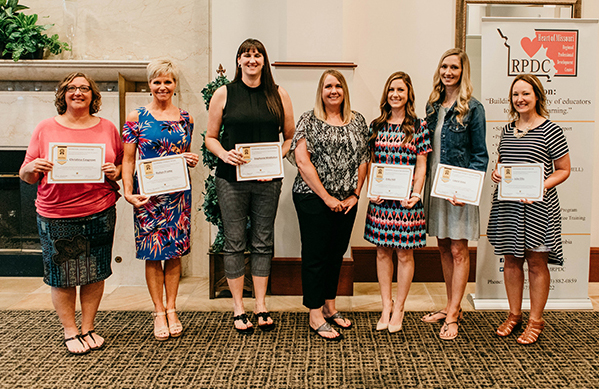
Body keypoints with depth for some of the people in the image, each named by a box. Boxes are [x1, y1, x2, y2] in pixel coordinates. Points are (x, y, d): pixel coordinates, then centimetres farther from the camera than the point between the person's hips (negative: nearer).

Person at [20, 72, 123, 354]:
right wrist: (33, 168, -16)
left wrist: (115, 172, -8)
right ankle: (70, 331, 23)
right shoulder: (46, 128, 4)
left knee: (96, 273, 8)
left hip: (100, 213, 1)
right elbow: (26, 175, 6)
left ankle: (88, 328, 26)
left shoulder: (108, 129, 8)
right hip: (56, 216, -1)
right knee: (62, 276, 5)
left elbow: (124, 165, 14)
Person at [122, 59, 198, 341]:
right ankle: (159, 312, 16)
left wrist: (191, 160, -3)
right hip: (148, 194, -2)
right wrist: (128, 192, -12)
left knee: (175, 251, 8)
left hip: (178, 191, 3)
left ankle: (171, 309, 21)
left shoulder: (185, 118, 8)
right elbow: (127, 160, -1)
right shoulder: (136, 118, 0)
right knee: (153, 253, 3)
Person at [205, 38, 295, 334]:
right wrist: (224, 154, -13)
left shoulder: (279, 95, 7)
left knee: (263, 242, 7)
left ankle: (261, 306, 20)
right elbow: (210, 137, 7)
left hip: (267, 179, 1)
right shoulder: (224, 94, 4)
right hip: (231, 179, -1)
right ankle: (238, 309, 16)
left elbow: (290, 136, 10)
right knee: (235, 242, 4)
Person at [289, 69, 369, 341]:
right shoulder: (309, 120, -3)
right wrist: (326, 197, -13)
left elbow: (363, 159, 10)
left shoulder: (357, 121, 11)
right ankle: (315, 316, 10)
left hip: (346, 201, 5)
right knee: (315, 254, 1)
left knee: (337, 252, 13)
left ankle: (329, 306, 29)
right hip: (313, 199, -5)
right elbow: (302, 160, -11)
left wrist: (355, 195, 1)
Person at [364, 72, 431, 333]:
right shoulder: (376, 126, 9)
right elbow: (370, 162, 10)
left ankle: (399, 309, 17)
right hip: (380, 198, 3)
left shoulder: (419, 126, 0)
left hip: (407, 198, -3)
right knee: (383, 251, 9)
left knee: (404, 253, 3)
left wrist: (416, 194, -11)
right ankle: (386, 305, 22)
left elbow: (421, 165, -1)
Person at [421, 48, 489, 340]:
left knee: (458, 250, 1)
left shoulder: (472, 108, -6)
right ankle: (452, 306, 26)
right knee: (443, 247, 13)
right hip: (434, 185, 6)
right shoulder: (433, 105, 11)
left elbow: (480, 155, -7)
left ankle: (453, 315, 8)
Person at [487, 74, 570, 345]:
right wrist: (496, 173, 0)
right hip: (506, 205, 5)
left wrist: (541, 187, -19)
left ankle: (536, 320, 19)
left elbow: (563, 170, -4)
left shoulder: (550, 130, -6)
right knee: (511, 260, 12)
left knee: (536, 263, 5)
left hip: (537, 207, -5)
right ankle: (514, 314, 26)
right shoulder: (507, 130, 11)